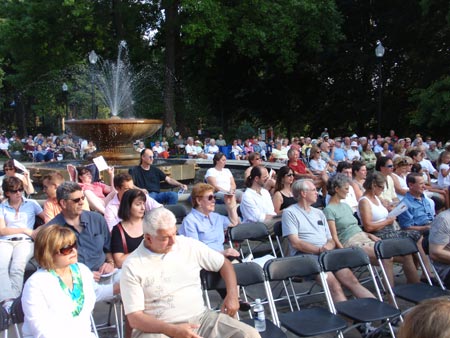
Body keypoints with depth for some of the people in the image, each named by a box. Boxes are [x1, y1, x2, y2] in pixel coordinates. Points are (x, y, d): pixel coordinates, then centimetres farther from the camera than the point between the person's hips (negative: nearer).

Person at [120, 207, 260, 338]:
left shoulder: (189, 245, 4)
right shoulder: (132, 266, -6)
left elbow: (224, 264, 17)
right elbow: (135, 318, -9)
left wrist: (232, 295, 1)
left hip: (201, 318, 4)